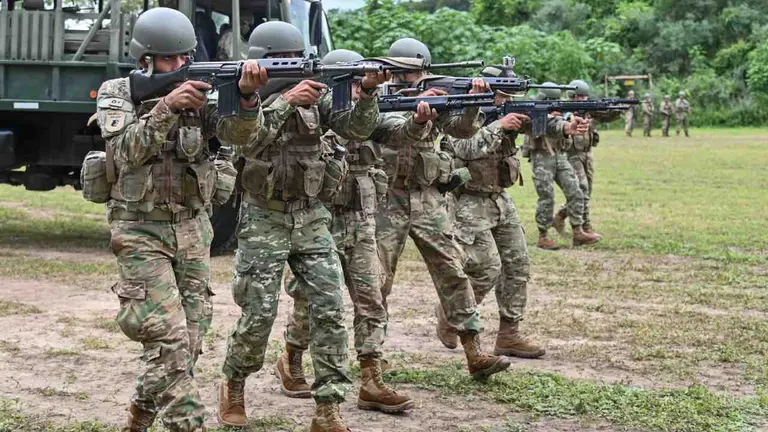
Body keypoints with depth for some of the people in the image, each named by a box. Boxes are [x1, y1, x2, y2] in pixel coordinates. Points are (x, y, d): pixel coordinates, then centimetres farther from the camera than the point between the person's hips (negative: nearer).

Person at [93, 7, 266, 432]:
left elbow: (237, 131, -16)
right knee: (169, 338, -14)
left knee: (188, 342, 9)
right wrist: (166, 106, -36)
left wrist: (247, 95, -38)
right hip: (142, 232, -4)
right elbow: (126, 151, -21)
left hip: (193, 230, 4)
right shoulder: (117, 94, -5)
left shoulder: (199, 91, 0)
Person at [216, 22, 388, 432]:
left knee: (330, 309, -5)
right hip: (265, 220, -4)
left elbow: (355, 128, -3)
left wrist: (368, 93, -21)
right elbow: (245, 143, -26)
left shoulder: (314, 95, 5)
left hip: (311, 218, 4)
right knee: (259, 315, -2)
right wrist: (285, 101, -35)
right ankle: (233, 387, 24)